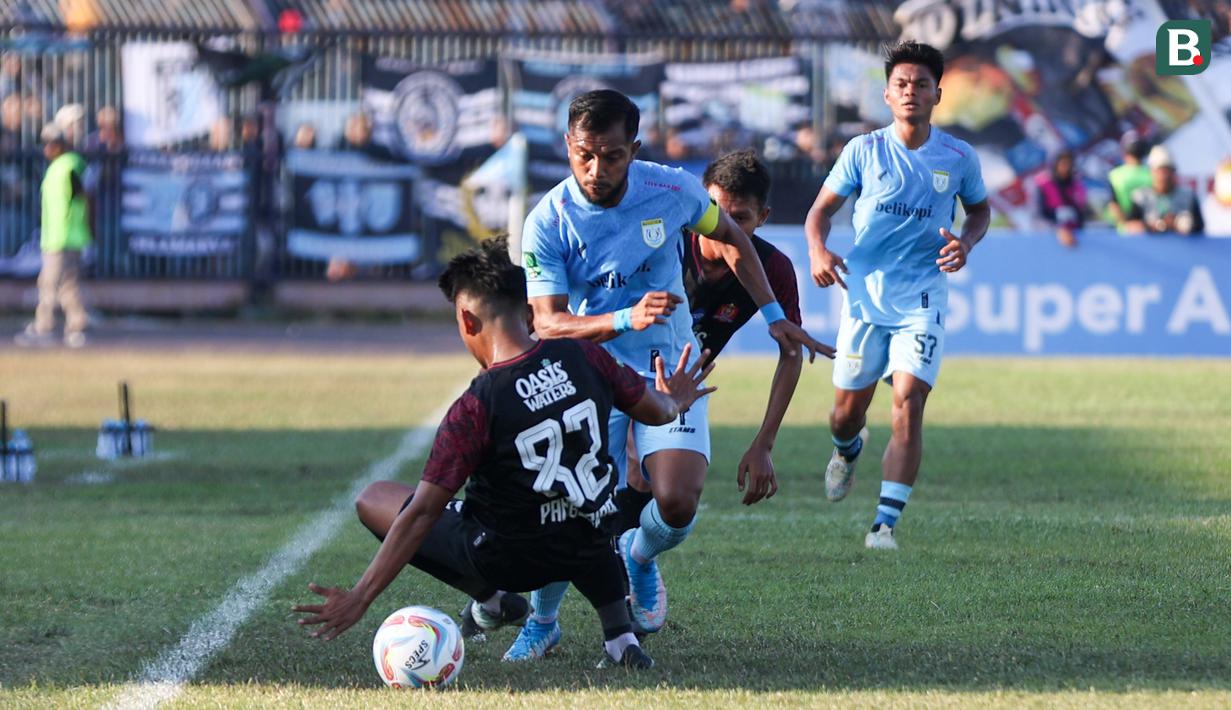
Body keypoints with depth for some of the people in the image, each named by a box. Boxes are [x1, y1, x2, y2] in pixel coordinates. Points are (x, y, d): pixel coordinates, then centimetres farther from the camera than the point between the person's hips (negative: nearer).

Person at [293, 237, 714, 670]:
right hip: (587, 549, 4)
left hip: (504, 561, -4)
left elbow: (422, 513, -22)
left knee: (373, 500, 11)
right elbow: (656, 410, 6)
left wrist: (360, 598, -18)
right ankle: (620, 637, 22)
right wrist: (675, 403, 32)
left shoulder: (474, 410, -22)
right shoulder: (583, 358, -10)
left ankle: (489, 598, 10)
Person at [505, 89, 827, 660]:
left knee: (677, 505, -19)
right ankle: (542, 621, 18)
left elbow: (732, 239, 11)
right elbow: (546, 324, -20)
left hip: (669, 370, 1)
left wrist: (774, 316, 7)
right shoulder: (547, 223, -15)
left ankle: (639, 558, 20)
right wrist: (627, 320, -35)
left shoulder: (673, 191, -10)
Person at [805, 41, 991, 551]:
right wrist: (818, 249, -18)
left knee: (908, 404, -17)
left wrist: (966, 242, -4)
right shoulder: (863, 151, -2)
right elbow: (823, 207, 3)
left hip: (921, 302, -1)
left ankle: (886, 522, -16)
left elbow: (980, 208, 17)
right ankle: (847, 451, 48)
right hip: (864, 295, 1)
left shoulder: (958, 158, 0)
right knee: (848, 408, 9)